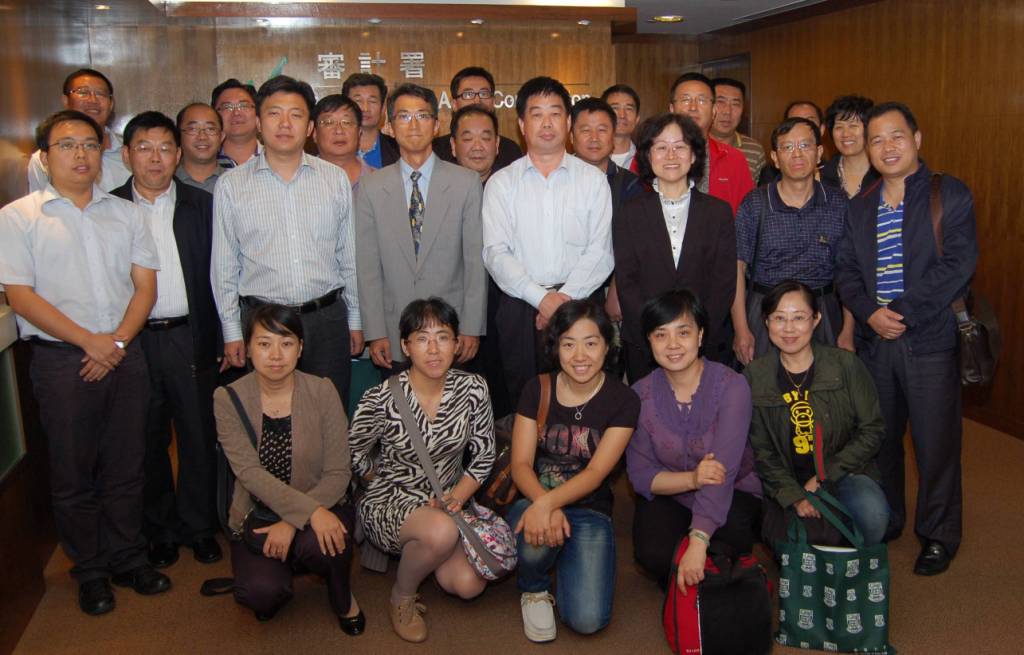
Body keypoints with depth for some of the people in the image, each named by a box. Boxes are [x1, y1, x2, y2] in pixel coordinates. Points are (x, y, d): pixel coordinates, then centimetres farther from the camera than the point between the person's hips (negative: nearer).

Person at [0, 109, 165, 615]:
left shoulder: (126, 214, 10)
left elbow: (145, 285, 6)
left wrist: (118, 341, -8)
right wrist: (89, 341, -13)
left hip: (124, 357, 3)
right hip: (61, 361, -3)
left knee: (126, 467, 11)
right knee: (73, 473, 7)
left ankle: (128, 558, 26)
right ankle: (90, 571, 22)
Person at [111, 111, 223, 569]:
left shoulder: (201, 205, 4)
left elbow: (217, 275, 3)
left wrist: (219, 340, -2)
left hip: (191, 337, 0)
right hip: (133, 339, 0)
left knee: (199, 436, 7)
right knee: (147, 440, 11)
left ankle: (199, 526, 24)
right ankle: (160, 530, 27)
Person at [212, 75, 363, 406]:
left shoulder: (336, 179, 5)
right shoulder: (231, 185, 2)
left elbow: (350, 256, 9)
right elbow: (224, 267, 4)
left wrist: (355, 319, 9)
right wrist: (232, 331, 2)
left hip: (327, 317, 1)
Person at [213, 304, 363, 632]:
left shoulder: (321, 391, -7)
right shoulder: (228, 399, -7)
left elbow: (338, 472, -10)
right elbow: (249, 472, -18)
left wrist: (292, 523, -23)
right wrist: (309, 511, -31)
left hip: (321, 508, 0)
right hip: (257, 514, 0)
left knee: (319, 544, -34)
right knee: (262, 594, -26)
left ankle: (343, 598, 2)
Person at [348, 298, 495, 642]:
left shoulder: (473, 388, -9)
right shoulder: (382, 399, -18)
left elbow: (484, 455, 1)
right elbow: (354, 456, -2)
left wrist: (457, 496, -13)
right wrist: (396, 485, -2)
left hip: (448, 501, 4)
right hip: (388, 502, -4)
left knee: (468, 585, -19)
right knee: (442, 532, -37)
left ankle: (420, 552, 17)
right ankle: (401, 598, -4)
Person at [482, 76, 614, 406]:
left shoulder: (593, 179, 7)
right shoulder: (501, 183, 7)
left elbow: (600, 251, 0)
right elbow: (495, 253, -3)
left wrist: (566, 297, -13)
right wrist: (541, 297, -14)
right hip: (520, 307, 0)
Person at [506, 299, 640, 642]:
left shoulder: (623, 400, -7)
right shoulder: (537, 389, -3)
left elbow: (596, 472, -15)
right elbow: (520, 464, -7)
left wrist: (548, 503, -33)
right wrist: (542, 505, -29)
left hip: (589, 509, 0)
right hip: (534, 500, 1)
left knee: (588, 619, -19)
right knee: (536, 539, -37)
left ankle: (564, 559, 15)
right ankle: (534, 589, 1)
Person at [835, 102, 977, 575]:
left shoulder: (951, 195, -4)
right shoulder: (859, 207, 12)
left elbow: (958, 264, -13)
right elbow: (846, 270, 7)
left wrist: (904, 312, -17)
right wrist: (869, 312, -11)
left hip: (931, 340, -4)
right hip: (875, 340, 5)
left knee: (936, 442, 4)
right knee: (879, 436, 14)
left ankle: (939, 535, 22)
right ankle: (883, 521, 32)